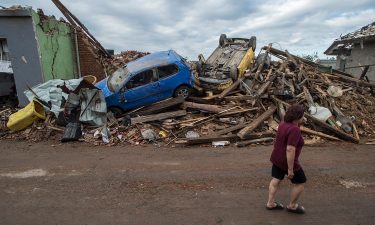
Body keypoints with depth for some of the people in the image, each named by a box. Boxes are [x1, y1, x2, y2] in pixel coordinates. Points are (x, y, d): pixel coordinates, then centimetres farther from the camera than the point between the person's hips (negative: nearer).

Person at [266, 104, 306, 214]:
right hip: (287, 162, -8)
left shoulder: (284, 124, -2)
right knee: (300, 182, 13)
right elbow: (290, 150, -29)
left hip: (277, 158, 8)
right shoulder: (294, 130, -27)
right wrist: (290, 169, -24)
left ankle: (270, 204, 27)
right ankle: (292, 206, 27)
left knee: (276, 180, 18)